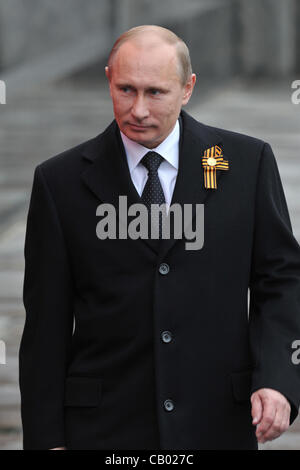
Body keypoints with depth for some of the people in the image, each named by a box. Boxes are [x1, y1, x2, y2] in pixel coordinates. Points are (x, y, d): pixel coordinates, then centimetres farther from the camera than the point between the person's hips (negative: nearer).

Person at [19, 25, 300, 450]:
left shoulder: (248, 162, 2)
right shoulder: (61, 181, 1)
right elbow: (46, 323, 1)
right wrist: (46, 439, -3)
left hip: (217, 423, 1)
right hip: (105, 430, -1)